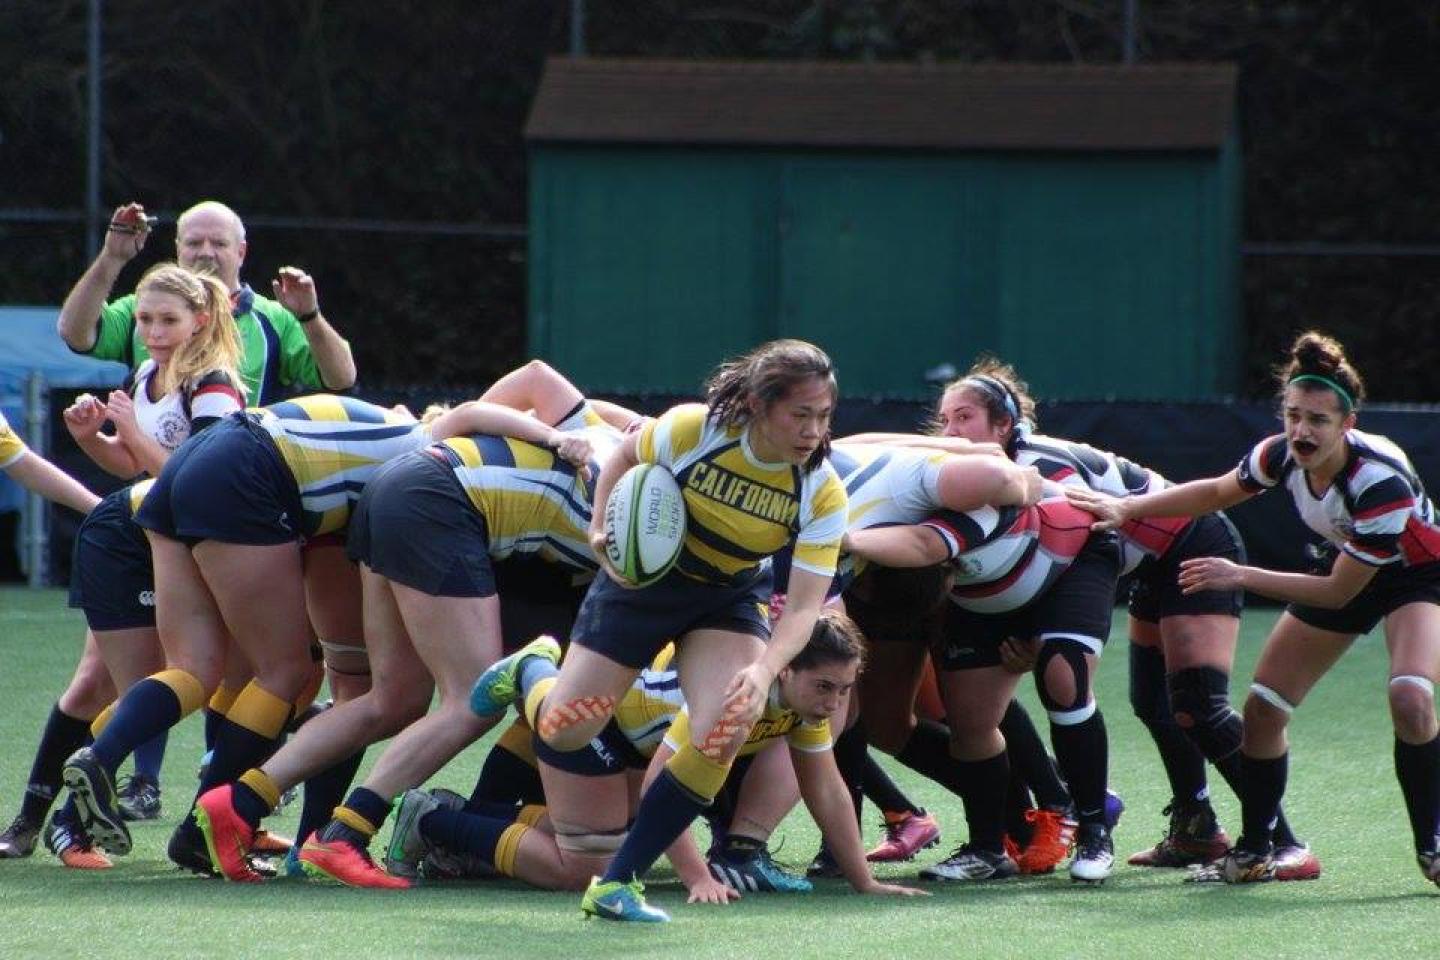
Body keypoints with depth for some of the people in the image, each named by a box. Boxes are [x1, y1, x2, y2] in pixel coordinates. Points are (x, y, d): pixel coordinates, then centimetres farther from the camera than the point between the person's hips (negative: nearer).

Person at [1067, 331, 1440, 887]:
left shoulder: (1381, 481, -37)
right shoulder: (1281, 456, -20)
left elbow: (1337, 592, -27)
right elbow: (1217, 491, 4)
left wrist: (1241, 577, -25)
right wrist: (1126, 507, -4)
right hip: (1346, 568, 6)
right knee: (1262, 709, -2)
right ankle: (1255, 853, 13)